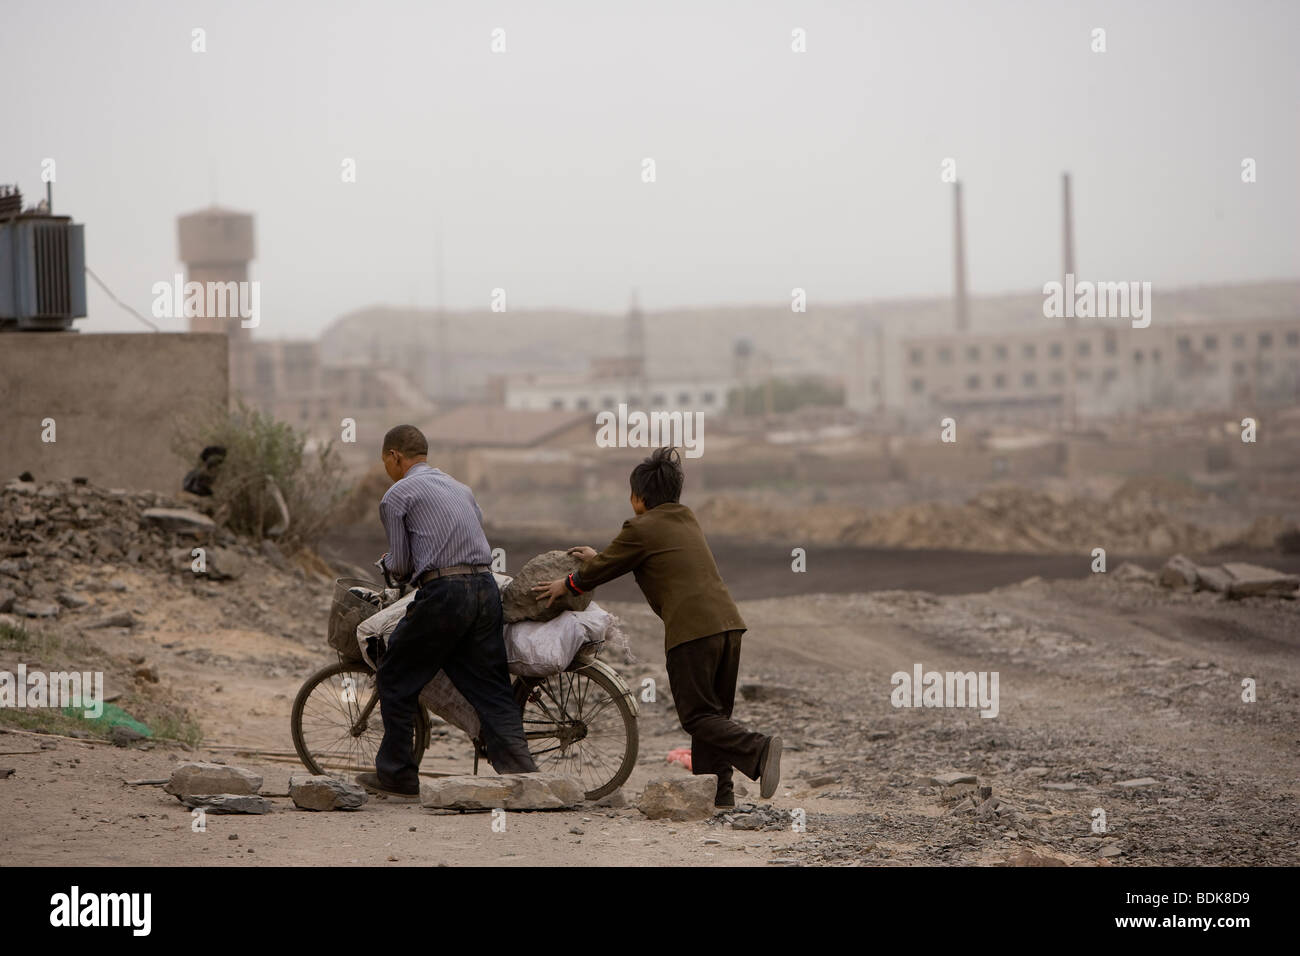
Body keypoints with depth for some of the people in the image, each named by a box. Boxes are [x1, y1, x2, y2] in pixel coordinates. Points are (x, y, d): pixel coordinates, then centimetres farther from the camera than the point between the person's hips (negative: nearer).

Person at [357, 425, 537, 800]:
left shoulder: (397, 495, 3)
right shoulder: (460, 487, 24)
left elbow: (400, 566, 2)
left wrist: (388, 562, 26)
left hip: (443, 593, -6)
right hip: (486, 587, 6)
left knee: (396, 680, 9)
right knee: (491, 689, 6)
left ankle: (396, 776, 12)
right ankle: (519, 772, -6)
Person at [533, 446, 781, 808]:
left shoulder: (641, 529, -2)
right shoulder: (686, 519, 22)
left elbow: (603, 569, 9)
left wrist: (567, 585, 26)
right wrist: (598, 556, 45)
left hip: (692, 629, -8)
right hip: (727, 621, 8)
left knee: (697, 716, -4)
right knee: (713, 713, 14)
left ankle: (757, 750, -26)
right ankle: (717, 793, 10)